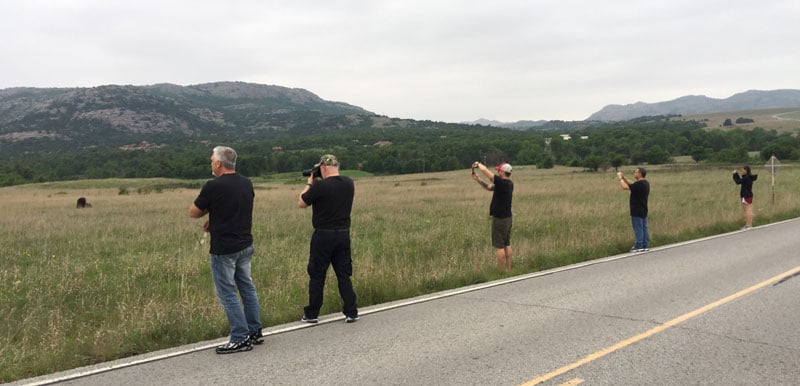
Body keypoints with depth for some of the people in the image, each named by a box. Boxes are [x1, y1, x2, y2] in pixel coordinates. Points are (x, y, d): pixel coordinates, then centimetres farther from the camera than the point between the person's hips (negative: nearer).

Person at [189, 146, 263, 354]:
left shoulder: (213, 186, -16)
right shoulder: (247, 183, 4)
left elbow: (193, 213, -5)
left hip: (224, 249, -7)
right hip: (245, 245, 7)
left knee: (227, 293, 1)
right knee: (247, 287, 16)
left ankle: (241, 338, 3)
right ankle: (255, 331, 22)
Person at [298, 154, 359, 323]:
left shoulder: (320, 186, -17)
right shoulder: (349, 184, 1)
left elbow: (301, 203, -4)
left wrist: (309, 183, 6)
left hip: (323, 235, -5)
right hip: (343, 234, 5)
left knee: (316, 275, 7)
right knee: (344, 274, 11)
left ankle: (312, 314, 15)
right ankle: (351, 312, 11)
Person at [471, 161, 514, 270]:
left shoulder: (502, 183, -20)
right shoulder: (509, 184, 8)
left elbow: (485, 170, -17)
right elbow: (489, 187, 16)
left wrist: (478, 164, 2)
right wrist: (478, 179, 11)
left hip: (499, 219, -9)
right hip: (507, 217, 9)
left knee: (499, 246, -4)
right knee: (507, 245, 13)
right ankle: (508, 269, 18)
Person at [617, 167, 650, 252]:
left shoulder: (639, 184, -21)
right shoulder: (645, 183, 10)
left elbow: (625, 187, -23)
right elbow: (631, 184, 20)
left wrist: (620, 178, -10)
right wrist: (623, 177, 13)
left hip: (637, 211, -9)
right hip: (643, 210, 9)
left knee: (638, 229, -4)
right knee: (644, 228, 11)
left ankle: (638, 247, 0)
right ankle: (645, 245, 15)